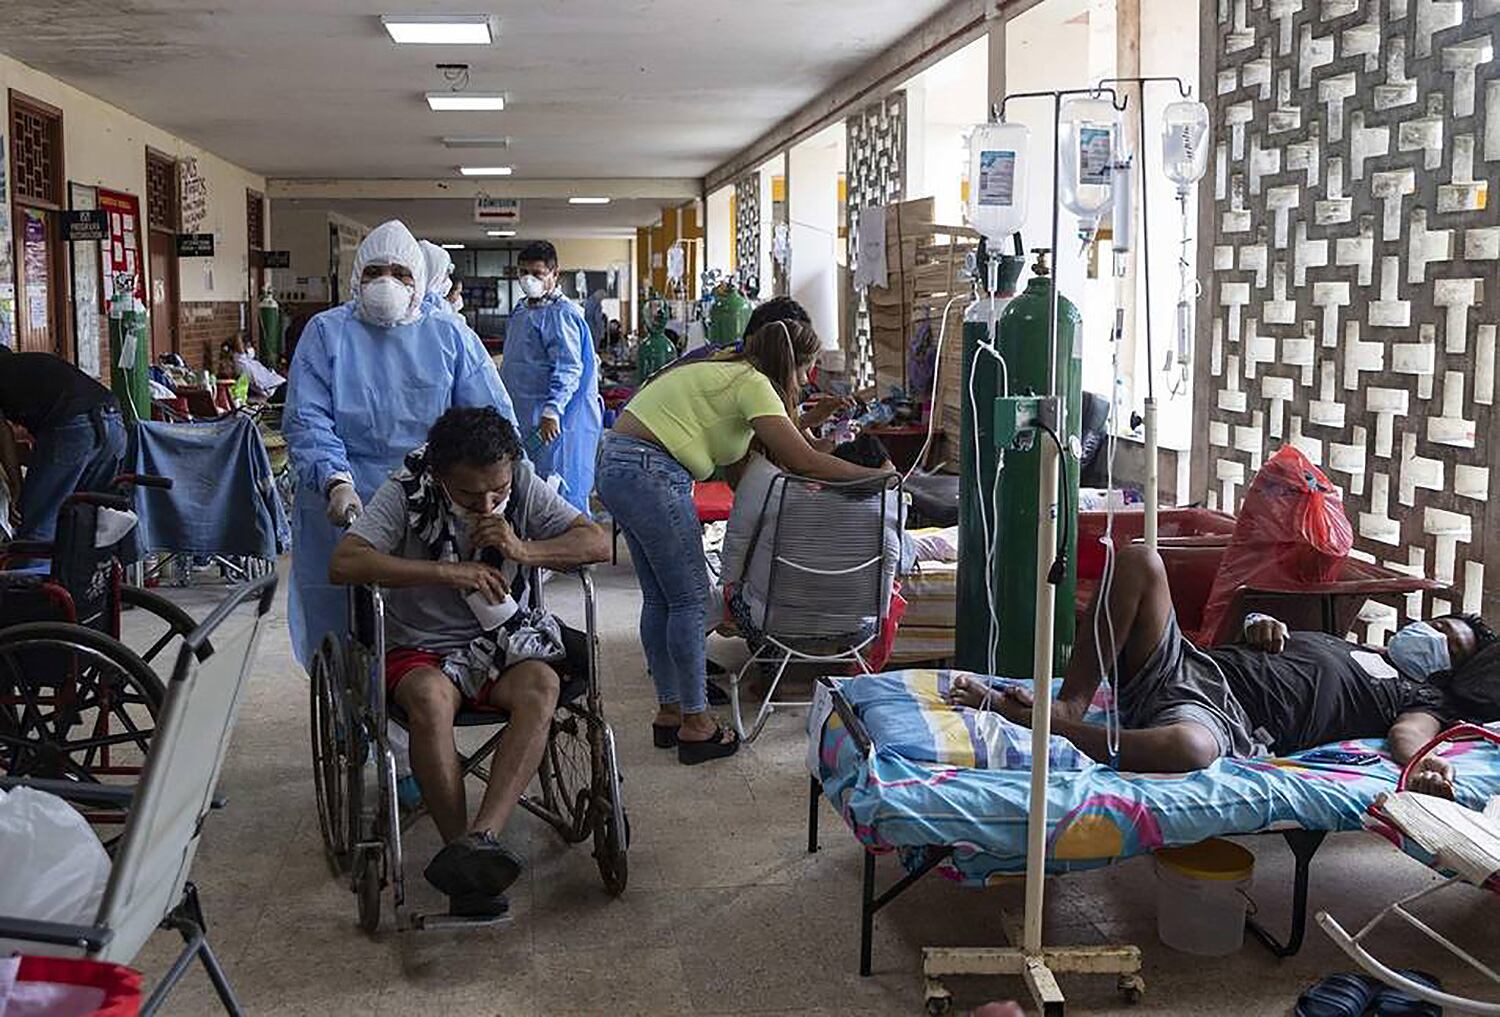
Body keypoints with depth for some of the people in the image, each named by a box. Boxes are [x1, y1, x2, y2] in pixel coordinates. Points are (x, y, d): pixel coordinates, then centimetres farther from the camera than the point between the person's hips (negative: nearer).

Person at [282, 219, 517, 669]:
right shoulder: (326, 332, 10)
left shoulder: (450, 336, 13)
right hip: (345, 505, 0)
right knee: (341, 635, -3)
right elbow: (306, 419, -1)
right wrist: (335, 482, -18)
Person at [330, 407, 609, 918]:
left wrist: (524, 551, -21)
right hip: (423, 650, -2)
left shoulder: (524, 486, -2)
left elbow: (598, 543, -4)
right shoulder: (405, 494, -10)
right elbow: (344, 563, -23)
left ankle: (480, 836, -42)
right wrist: (447, 573, -27)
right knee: (429, 696, -37)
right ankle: (467, 855, -35)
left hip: (506, 644, 2)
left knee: (541, 686, -32)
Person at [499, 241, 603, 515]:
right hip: (521, 416, 9)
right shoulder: (520, 312, 16)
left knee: (561, 489, -6)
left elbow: (569, 368, -21)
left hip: (551, 423, -9)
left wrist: (552, 411, -28)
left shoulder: (562, 314, -13)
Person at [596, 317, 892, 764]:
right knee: (689, 597, -2)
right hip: (650, 473, -10)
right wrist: (878, 475, -6)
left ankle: (668, 711, 24)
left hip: (617, 466, 10)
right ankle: (695, 724, 6)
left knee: (659, 598, 15)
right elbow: (804, 461, -14)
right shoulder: (751, 383, -10)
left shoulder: (726, 371, 18)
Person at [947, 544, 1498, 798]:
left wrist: (1425, 765, -30)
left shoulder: (1421, 696, 18)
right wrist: (1259, 626, 11)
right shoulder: (1343, 643, 38)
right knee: (1139, 560, -13)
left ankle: (1039, 720, -29)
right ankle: (1071, 704, -18)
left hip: (1231, 717, -7)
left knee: (1189, 747, -46)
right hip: (1190, 666, 7)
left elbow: (1410, 734, -4)